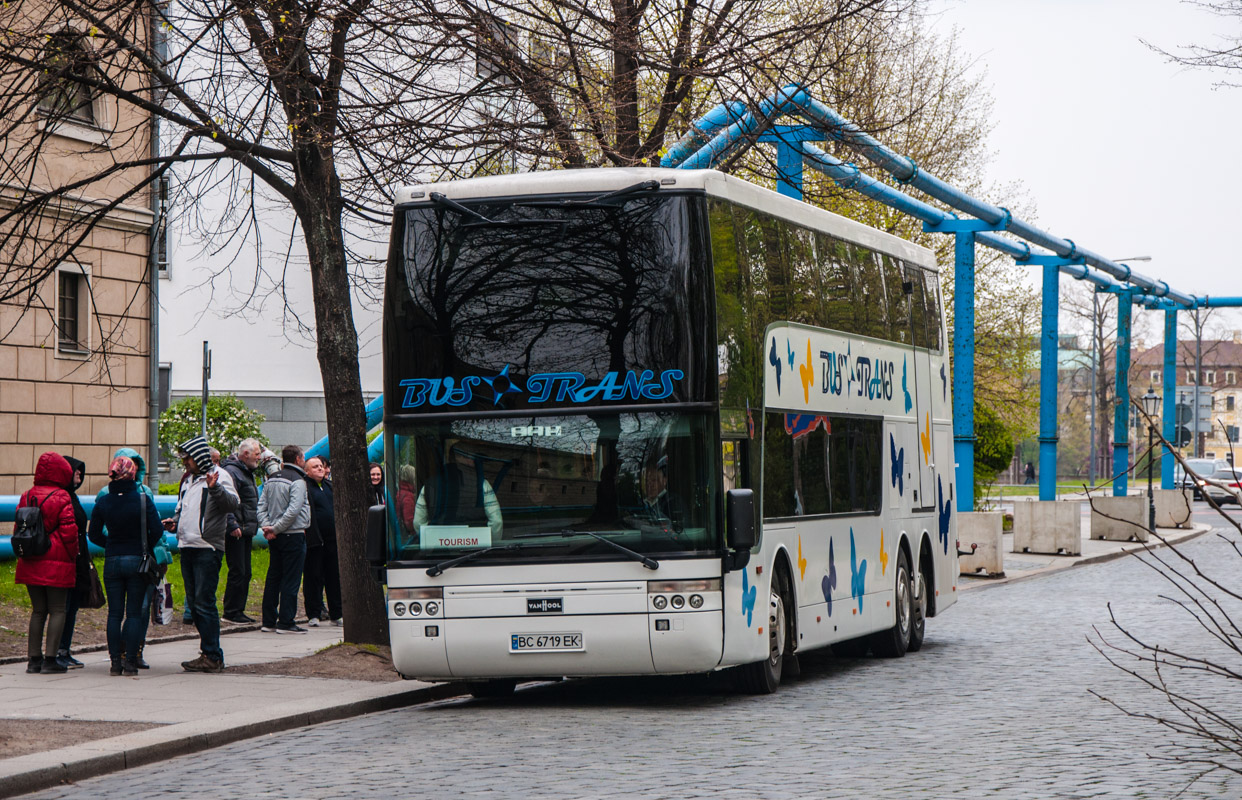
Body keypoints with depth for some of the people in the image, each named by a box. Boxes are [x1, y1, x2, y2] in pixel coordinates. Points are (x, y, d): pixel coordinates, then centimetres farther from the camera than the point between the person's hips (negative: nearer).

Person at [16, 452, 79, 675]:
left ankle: (33, 658, 9)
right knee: (57, 610, 0)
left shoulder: (27, 496, 8)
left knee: (38, 610, 13)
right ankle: (50, 659, -5)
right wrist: (72, 557, 1)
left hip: (31, 564, 6)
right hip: (57, 564, -6)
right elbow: (69, 531, -12)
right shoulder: (61, 498, -10)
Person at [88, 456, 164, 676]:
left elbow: (94, 535, 4)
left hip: (112, 561, 2)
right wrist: (145, 547, 6)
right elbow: (157, 530, -11)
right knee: (134, 613, 3)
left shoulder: (103, 502, -2)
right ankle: (130, 662, 0)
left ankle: (115, 661, 6)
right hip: (137, 560, -2)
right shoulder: (143, 499, -10)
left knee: (114, 613, 8)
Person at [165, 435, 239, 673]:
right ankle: (208, 653, 17)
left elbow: (232, 503, -21)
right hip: (188, 547, 9)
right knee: (194, 603, 11)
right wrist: (175, 521, 12)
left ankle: (212, 657, -9)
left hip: (208, 548, -9)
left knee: (204, 603, -11)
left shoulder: (219, 476, -5)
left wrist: (215, 488, -38)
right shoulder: (189, 480, 21)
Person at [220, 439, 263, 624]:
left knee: (245, 573, 11)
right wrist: (232, 525, -27)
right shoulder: (232, 472, -13)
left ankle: (239, 610, 16)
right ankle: (231, 612, -4)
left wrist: (253, 527, 22)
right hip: (236, 532, -10)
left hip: (246, 532, 10)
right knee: (238, 572, -9)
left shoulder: (247, 472, 20)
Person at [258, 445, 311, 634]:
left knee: (273, 577, 12)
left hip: (275, 538, 8)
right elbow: (293, 510, -20)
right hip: (293, 535, -8)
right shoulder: (297, 481, -12)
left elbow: (261, 505, 7)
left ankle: (268, 621, 15)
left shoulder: (271, 479, 12)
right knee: (291, 580, -4)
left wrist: (267, 526, -1)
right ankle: (285, 622, -5)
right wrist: (275, 528, -13)